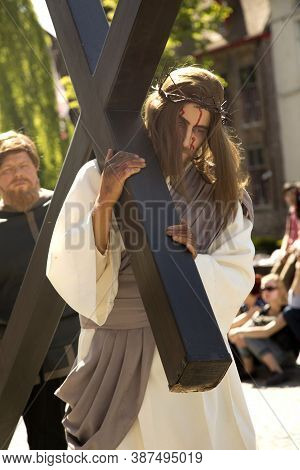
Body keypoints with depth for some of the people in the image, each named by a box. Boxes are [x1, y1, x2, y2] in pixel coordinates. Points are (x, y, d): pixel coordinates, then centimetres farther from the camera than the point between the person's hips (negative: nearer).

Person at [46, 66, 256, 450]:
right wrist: (104, 203, -23)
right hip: (118, 358, -2)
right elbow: (65, 273, -10)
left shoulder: (217, 191, 5)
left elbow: (238, 278, 0)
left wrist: (193, 260, -20)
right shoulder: (99, 177, -4)